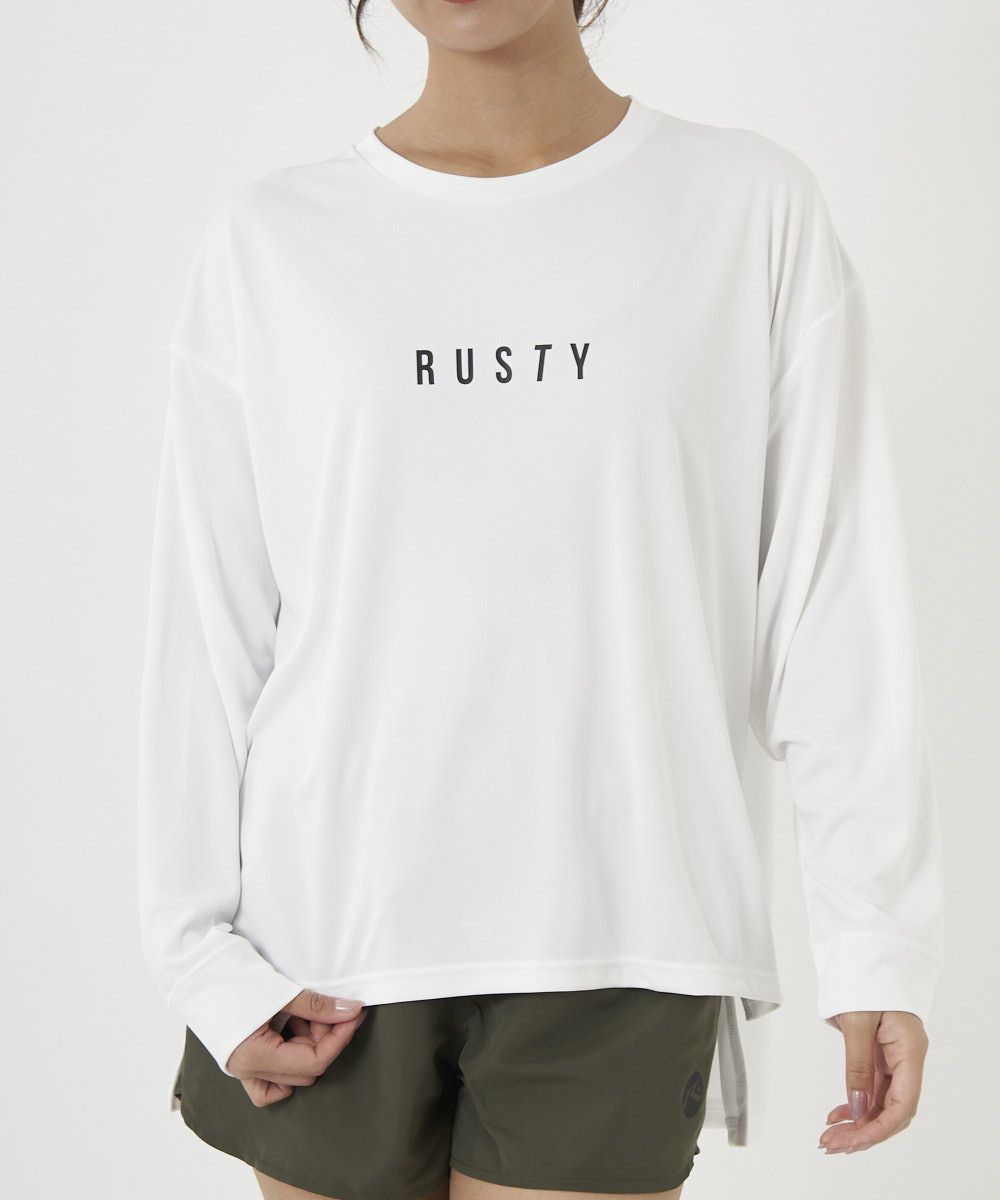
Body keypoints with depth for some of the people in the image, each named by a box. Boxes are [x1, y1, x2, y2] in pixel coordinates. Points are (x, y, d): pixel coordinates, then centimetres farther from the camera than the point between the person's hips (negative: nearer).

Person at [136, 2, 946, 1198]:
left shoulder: (756, 209, 2)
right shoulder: (270, 238, 5)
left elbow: (837, 608, 0)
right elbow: (207, 629, 4)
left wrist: (877, 947, -3)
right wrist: (208, 953, 0)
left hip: (613, 940, -1)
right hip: (324, 937, 1)